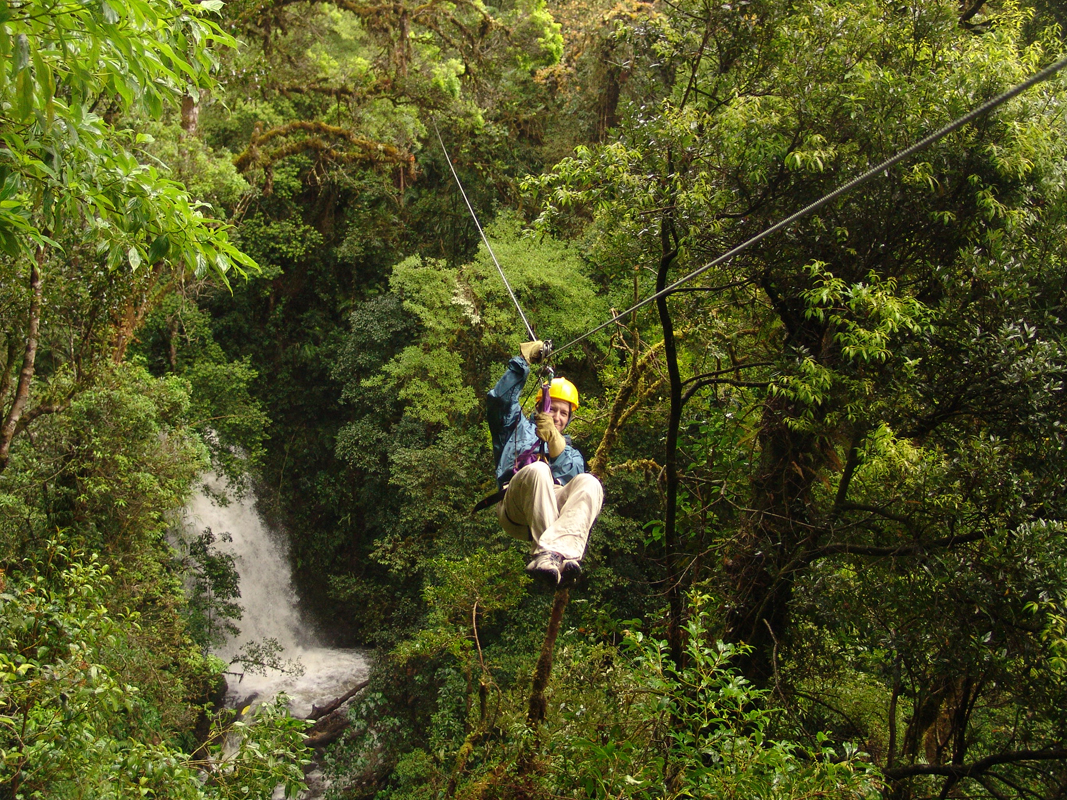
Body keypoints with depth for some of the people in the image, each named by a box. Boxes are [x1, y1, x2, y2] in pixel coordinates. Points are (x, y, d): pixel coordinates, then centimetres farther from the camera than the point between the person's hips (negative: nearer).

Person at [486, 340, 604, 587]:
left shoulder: (572, 451, 38)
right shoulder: (519, 429, 35)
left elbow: (574, 476, 12)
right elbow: (498, 399, 15)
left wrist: (555, 442, -1)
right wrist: (522, 362, 14)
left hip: (557, 508, 2)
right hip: (515, 509, -2)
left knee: (589, 483, -31)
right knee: (538, 469, -37)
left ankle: (560, 551, -57)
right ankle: (545, 552, -55)